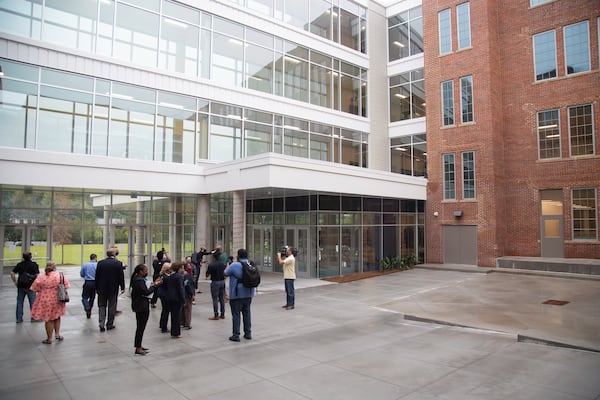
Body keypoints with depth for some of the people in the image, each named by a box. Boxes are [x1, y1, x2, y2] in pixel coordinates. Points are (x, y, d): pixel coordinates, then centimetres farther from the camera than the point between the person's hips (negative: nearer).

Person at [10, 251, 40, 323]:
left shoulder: (19, 264, 5)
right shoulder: (34, 264, -9)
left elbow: (12, 273, 3)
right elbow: (37, 275, -13)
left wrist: (15, 282, 10)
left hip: (20, 286, 4)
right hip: (30, 286, -4)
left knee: (19, 302, 12)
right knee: (33, 302, 6)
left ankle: (19, 318, 16)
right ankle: (33, 317, 10)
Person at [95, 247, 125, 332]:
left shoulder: (100, 263, -3)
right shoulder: (118, 263, -10)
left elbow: (97, 277, 1)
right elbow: (121, 277, -7)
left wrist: (96, 288, 10)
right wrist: (122, 288, 2)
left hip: (102, 289, 2)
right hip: (113, 289, -2)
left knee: (102, 306, 12)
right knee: (112, 307, 9)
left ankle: (101, 324, 3)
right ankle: (110, 324, 16)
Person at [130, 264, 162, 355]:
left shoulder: (137, 279, 13)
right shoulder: (139, 280, -19)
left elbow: (145, 290, 13)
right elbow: (146, 292, -24)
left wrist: (153, 283, 7)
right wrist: (155, 285, -16)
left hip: (140, 306, 11)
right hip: (142, 307, -11)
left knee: (140, 327, 17)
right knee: (141, 327, -4)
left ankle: (139, 346, 27)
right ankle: (138, 349, 3)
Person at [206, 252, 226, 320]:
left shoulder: (211, 265, -14)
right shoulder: (223, 264, 3)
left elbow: (207, 275, -8)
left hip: (215, 282, -6)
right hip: (222, 282, 6)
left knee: (215, 299, 0)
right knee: (222, 299, 12)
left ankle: (216, 315, 3)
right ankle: (222, 314, 17)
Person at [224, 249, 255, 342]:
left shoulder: (234, 265, -16)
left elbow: (225, 273, -3)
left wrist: (228, 266, 16)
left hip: (237, 295, -6)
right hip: (248, 294, 6)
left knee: (236, 314, 3)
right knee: (247, 313, 15)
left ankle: (236, 335, 6)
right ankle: (248, 333, 22)